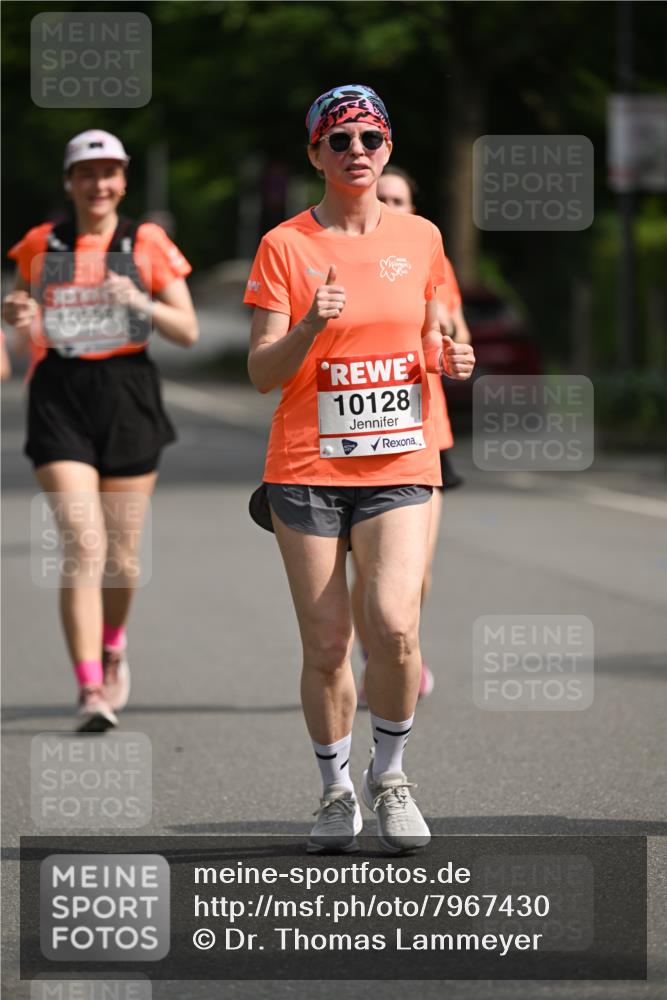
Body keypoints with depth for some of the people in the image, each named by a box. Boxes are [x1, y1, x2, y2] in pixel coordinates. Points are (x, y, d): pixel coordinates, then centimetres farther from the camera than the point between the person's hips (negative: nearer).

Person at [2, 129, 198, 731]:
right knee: (84, 546, -15)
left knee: (121, 557, 8)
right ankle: (91, 692, -17)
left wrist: (142, 303, -17)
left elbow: (188, 332, 0)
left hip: (128, 399, 1)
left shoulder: (147, 243, 3)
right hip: (59, 400, -1)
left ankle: (113, 647, 40)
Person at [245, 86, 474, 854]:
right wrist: (310, 327, -24)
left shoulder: (420, 240, 7)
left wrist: (448, 357, -2)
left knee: (394, 625, -17)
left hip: (400, 465, 1)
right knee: (326, 646, 0)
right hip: (307, 469, -1)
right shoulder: (285, 247, -2)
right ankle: (335, 791, 20)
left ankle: (390, 776, 6)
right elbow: (262, 373, -6)